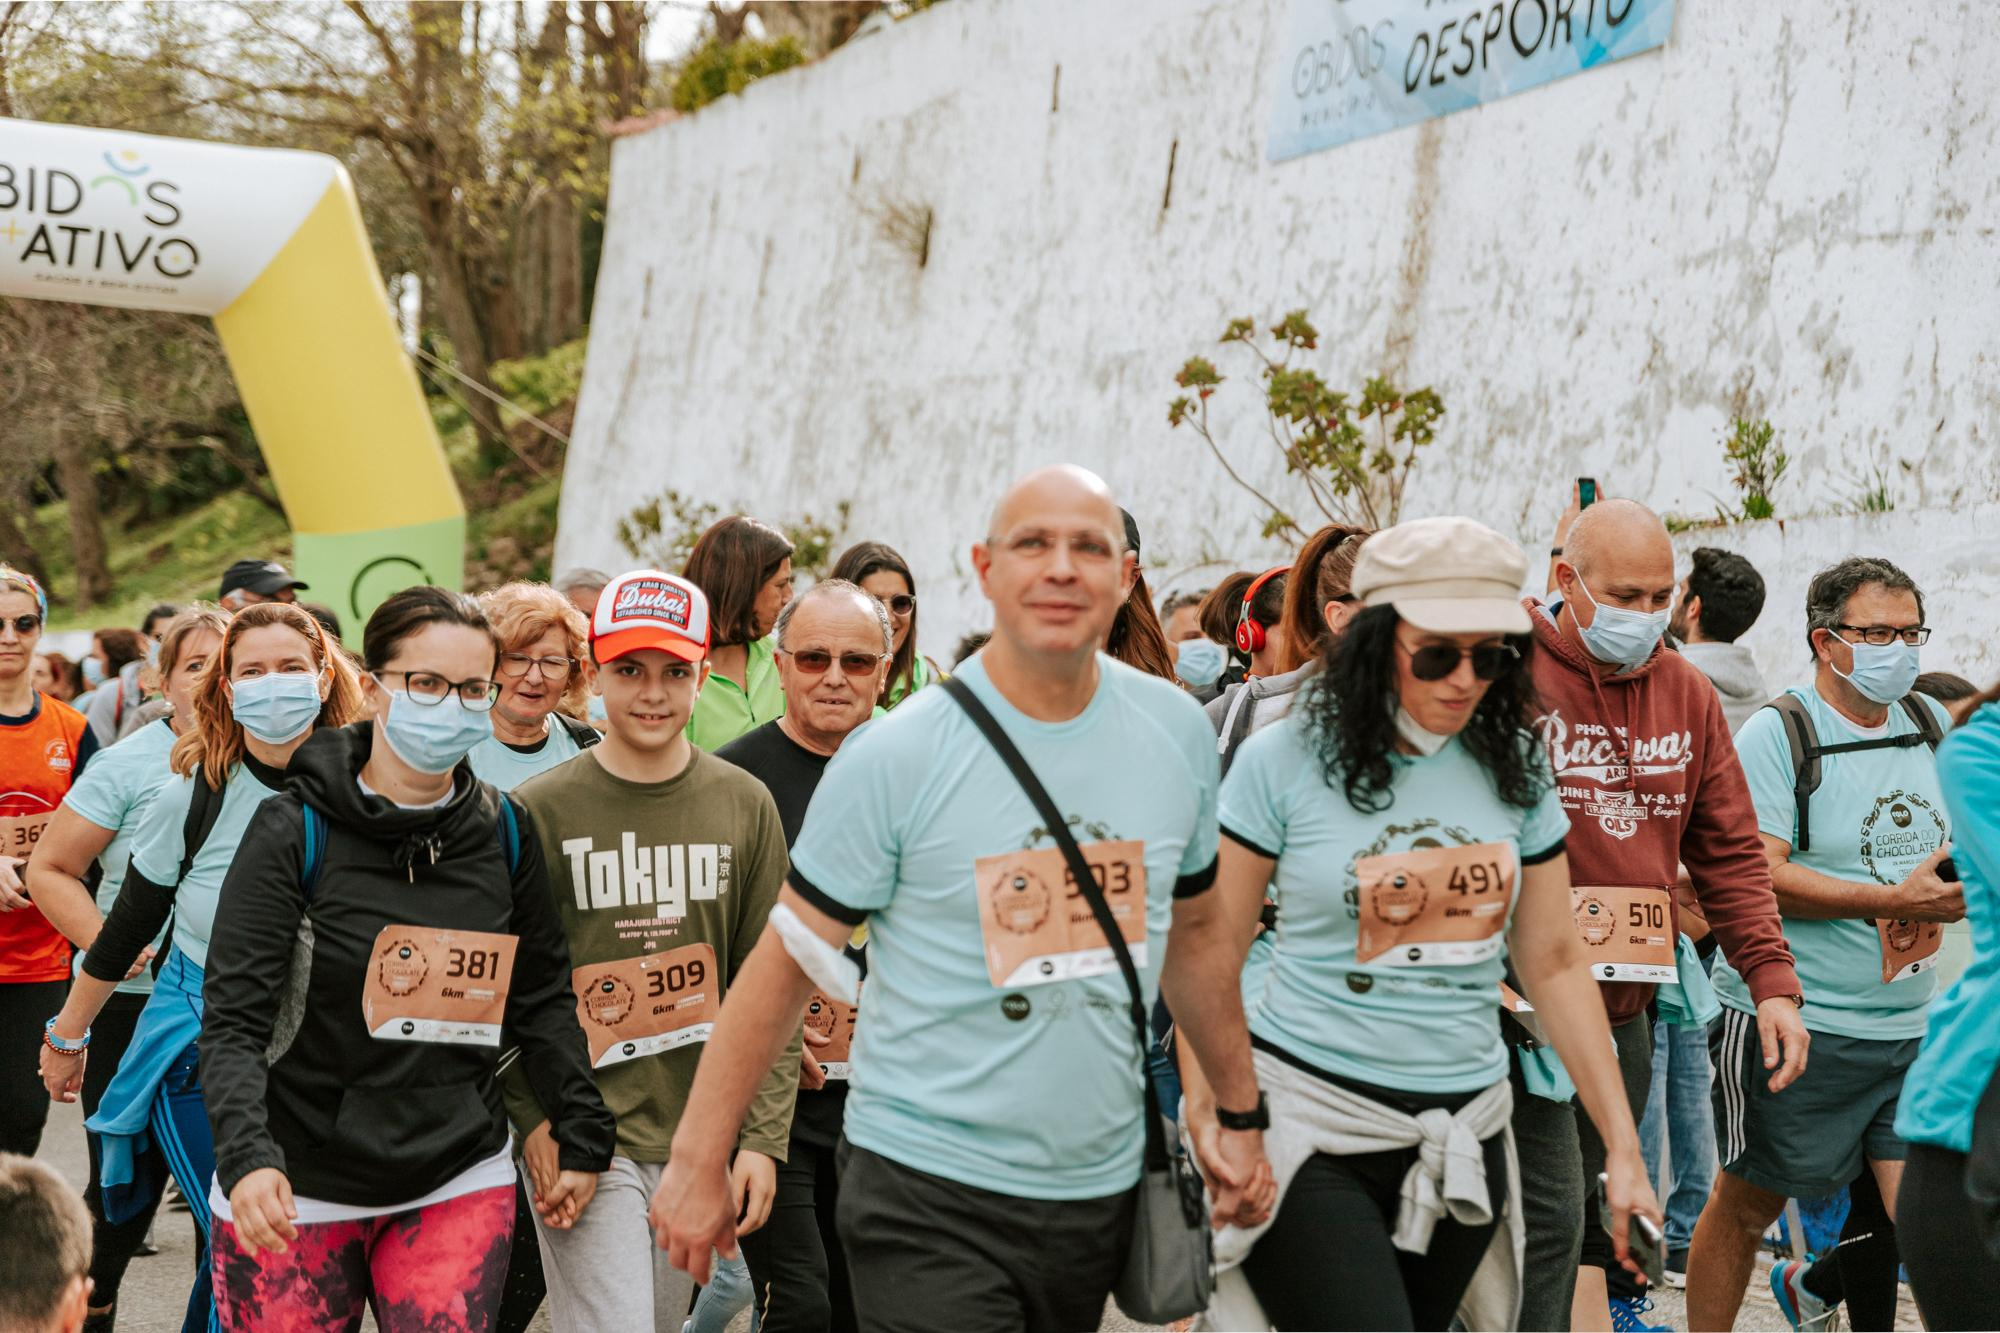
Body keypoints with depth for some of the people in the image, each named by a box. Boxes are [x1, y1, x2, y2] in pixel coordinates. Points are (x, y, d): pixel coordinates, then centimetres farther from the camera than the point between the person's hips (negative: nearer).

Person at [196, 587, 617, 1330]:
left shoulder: (505, 834, 3)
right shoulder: (294, 831, -9)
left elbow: (543, 997, 12)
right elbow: (234, 1023, -13)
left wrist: (583, 1141, 9)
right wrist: (249, 1157, -28)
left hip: (459, 1182, 3)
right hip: (295, 1191, -3)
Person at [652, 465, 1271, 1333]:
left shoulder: (1177, 732, 3)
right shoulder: (894, 757, -11)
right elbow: (787, 960, -7)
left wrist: (1240, 1112, 18)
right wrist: (698, 1162, -8)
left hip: (1102, 1189, 5)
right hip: (930, 1196, -4)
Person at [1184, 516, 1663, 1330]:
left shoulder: (1516, 771, 5)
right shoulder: (1284, 760, -6)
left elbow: (1555, 964, 10)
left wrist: (1623, 1147, 7)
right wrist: (1210, 1117, -11)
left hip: (1461, 1136, 4)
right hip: (1309, 1125, -4)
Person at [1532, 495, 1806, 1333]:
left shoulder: (1689, 695, 11)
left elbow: (1729, 853, 13)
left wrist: (1772, 981, 2)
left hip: (1626, 1010, 6)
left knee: (1587, 1219, 13)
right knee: (1550, 1218, -12)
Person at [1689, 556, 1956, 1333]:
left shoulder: (1930, 725, 11)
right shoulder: (1777, 734, -9)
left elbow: (1959, 845, 22)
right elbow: (1754, 875, -18)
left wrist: (1958, 890, -2)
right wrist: (1896, 899, -21)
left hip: (1908, 1028, 5)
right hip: (1791, 1021, -5)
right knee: (1748, 1204, 6)